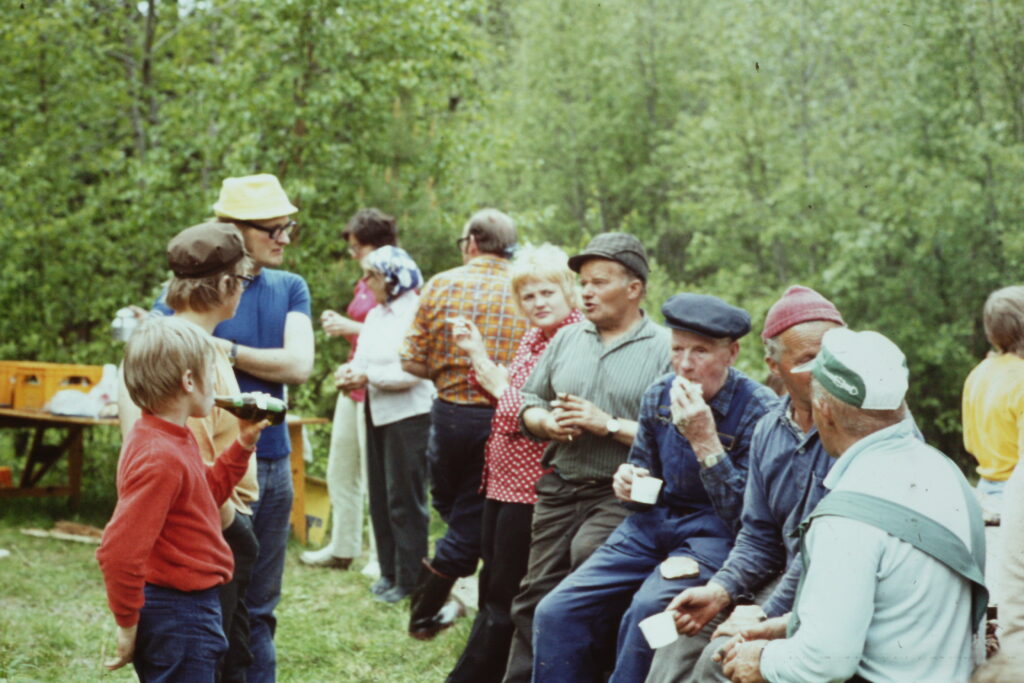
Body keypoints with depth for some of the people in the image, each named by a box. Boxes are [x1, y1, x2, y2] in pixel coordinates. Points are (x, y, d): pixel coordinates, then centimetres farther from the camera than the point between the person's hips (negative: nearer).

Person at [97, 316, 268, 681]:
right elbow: (117, 551, -29)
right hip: (178, 609, -10)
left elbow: (207, 493, 23)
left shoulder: (171, 439, 7)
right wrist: (127, 623, -19)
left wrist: (243, 443, 12)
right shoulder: (161, 456, -25)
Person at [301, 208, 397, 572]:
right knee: (340, 471, 16)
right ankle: (342, 548, 29)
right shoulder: (364, 283, 15)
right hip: (353, 383, 10)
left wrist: (352, 327, -19)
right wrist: (339, 324, 7)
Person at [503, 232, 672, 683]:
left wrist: (609, 425, -17)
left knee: (586, 556, -27)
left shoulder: (665, 349, -6)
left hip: (620, 494, -5)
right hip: (560, 488, 6)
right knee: (537, 594, 5)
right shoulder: (567, 339, 13)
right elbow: (529, 403, 18)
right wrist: (547, 423, -3)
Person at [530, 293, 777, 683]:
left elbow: (744, 515, -15)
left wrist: (705, 440, -24)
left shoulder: (759, 411, -12)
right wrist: (628, 484, -3)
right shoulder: (658, 396, 5)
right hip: (653, 523, 6)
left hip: (713, 534, -6)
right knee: (556, 612, -12)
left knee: (644, 614, -33)